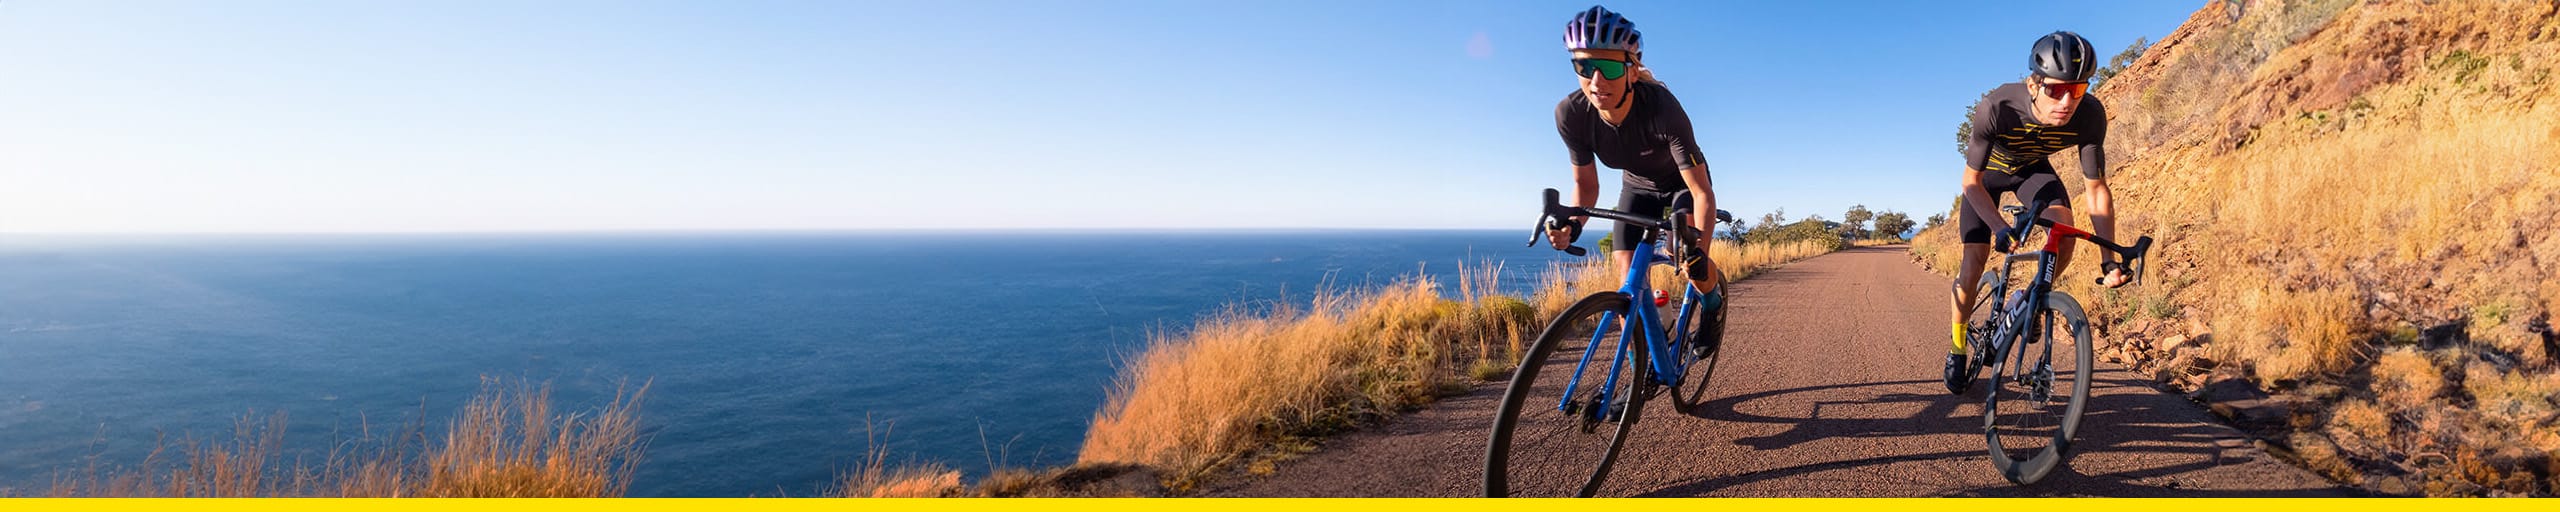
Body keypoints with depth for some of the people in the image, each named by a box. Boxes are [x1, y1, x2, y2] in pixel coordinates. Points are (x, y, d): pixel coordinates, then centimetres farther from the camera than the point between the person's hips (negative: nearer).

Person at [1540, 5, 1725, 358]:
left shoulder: (1661, 108, -40)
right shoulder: (1571, 114, -30)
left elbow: (1702, 192, -36)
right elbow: (1586, 184, -15)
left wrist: (1698, 250, -50)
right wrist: (1571, 224, -35)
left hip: (1682, 182, -3)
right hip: (1637, 186, 3)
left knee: (1693, 265, -19)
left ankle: (1713, 304, 17)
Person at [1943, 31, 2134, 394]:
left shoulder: (2091, 115, -31)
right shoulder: (1996, 108, -40)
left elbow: (2097, 189, -22)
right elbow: (1972, 182, -30)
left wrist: (2110, 259, -25)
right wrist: (2002, 229, -43)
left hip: (2032, 168, 2)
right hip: (1987, 172, -2)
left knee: (2064, 227, -27)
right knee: (1974, 262, -9)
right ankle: (1957, 350, 11)